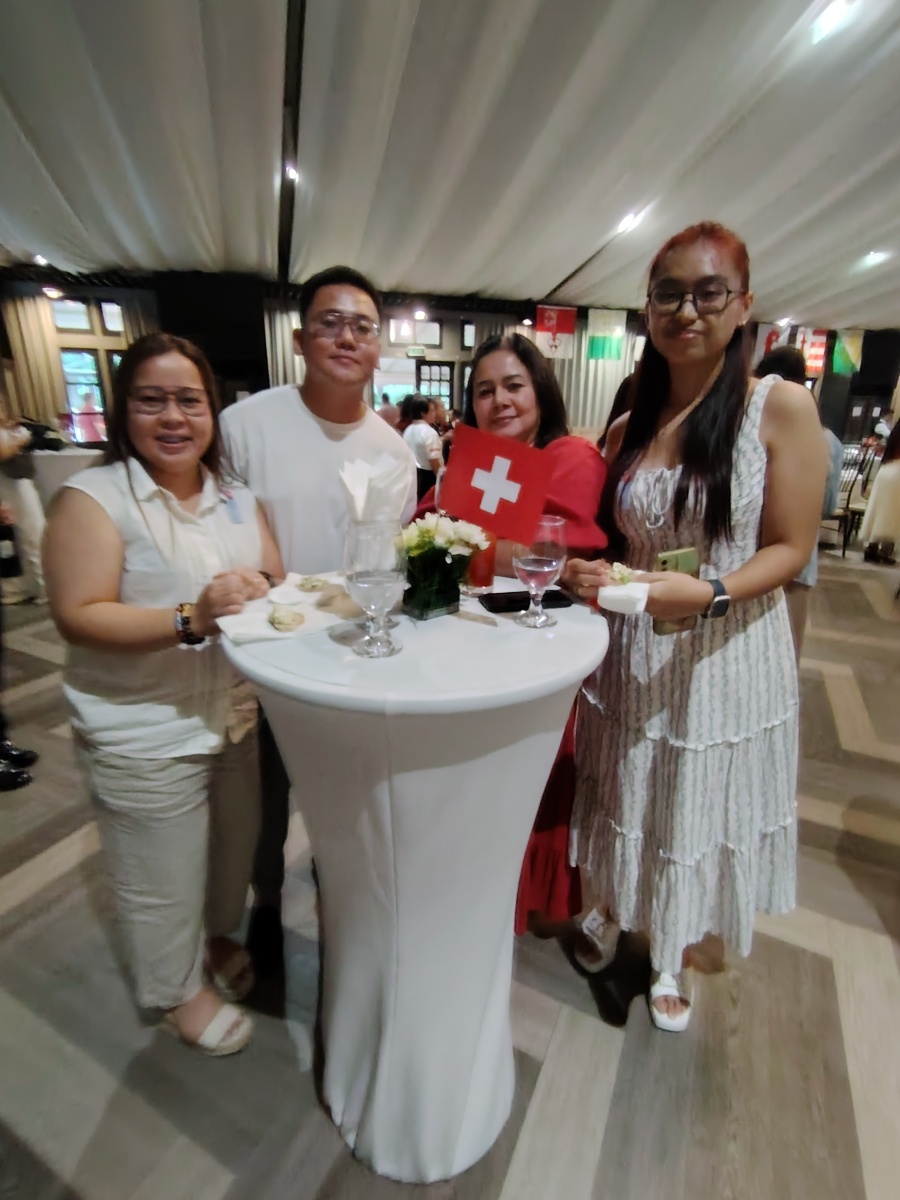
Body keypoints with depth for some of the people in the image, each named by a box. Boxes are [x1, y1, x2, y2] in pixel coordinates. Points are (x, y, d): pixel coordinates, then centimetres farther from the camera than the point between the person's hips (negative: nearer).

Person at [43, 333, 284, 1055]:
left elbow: (277, 578, 7)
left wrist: (260, 591, -16)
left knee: (235, 845, 22)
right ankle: (180, 988, 44)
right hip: (145, 734, -5)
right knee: (164, 878, 14)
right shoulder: (93, 498, -12)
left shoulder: (236, 495, 6)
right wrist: (190, 620, -31)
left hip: (236, 716, 6)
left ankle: (218, 936, 53)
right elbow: (78, 615, -19)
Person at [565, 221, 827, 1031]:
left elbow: (790, 548, -9)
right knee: (623, 803, 18)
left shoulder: (781, 407, -7)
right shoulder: (627, 430, 5)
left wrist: (709, 593, -26)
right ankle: (611, 914, 50)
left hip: (725, 654, -3)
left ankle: (674, 958, 45)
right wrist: (591, 575, -11)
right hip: (629, 652, 3)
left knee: (697, 810, 15)